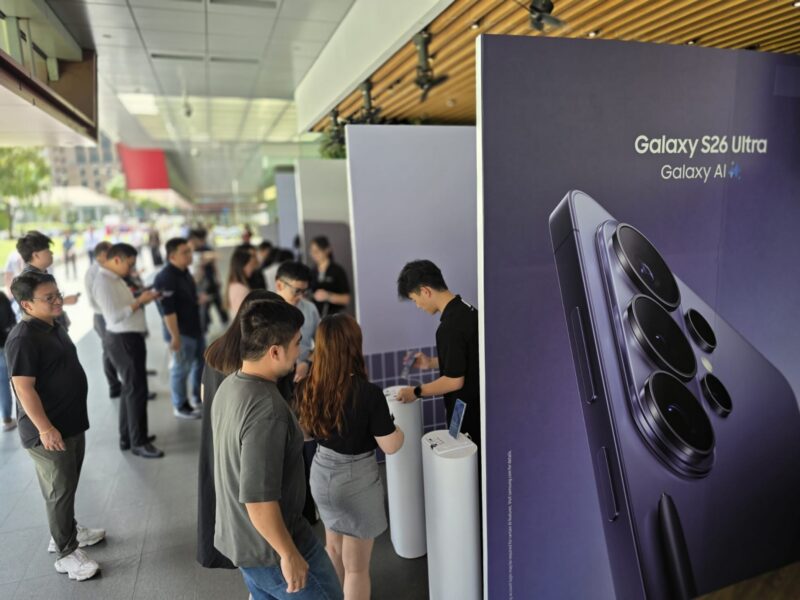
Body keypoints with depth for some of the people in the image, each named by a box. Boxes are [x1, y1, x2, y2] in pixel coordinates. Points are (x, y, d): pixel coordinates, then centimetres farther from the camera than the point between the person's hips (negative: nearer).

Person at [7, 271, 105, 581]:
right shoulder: (23, 338, -21)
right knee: (59, 491, 3)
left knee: (69, 486, 22)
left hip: (72, 423, 9)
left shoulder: (53, 327, 9)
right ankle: (67, 553, 17)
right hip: (48, 431, -9)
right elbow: (23, 387, -24)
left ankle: (66, 531, 40)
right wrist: (45, 428, -24)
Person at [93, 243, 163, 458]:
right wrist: (140, 301, -18)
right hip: (123, 340, -10)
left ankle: (127, 437, 30)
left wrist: (141, 298, 2)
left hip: (130, 337, 10)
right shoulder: (103, 282, -17)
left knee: (130, 388, 17)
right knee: (137, 390, -2)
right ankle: (138, 442, 9)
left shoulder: (115, 279, 13)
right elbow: (115, 316, -24)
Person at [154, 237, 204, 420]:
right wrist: (175, 337, -24)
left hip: (195, 328, 9)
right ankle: (180, 406, 23)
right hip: (181, 332, -9)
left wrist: (198, 299, 8)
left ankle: (198, 398, 39)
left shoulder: (185, 272, 7)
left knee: (202, 363, 20)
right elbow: (168, 311, -24)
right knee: (181, 369, 5)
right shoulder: (166, 278, -22)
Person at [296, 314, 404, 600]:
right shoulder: (368, 393, -26)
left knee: (334, 546, 30)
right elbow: (390, 446, -18)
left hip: (321, 473, 6)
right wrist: (399, 429, 2)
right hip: (356, 479, -6)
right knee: (356, 566, 13)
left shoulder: (306, 389, -10)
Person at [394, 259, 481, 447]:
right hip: (476, 404, 9)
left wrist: (416, 392, -13)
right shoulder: (465, 308, 2)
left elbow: (454, 381, -24)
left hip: (465, 412, -9)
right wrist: (432, 363, 10)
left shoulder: (450, 326, -27)